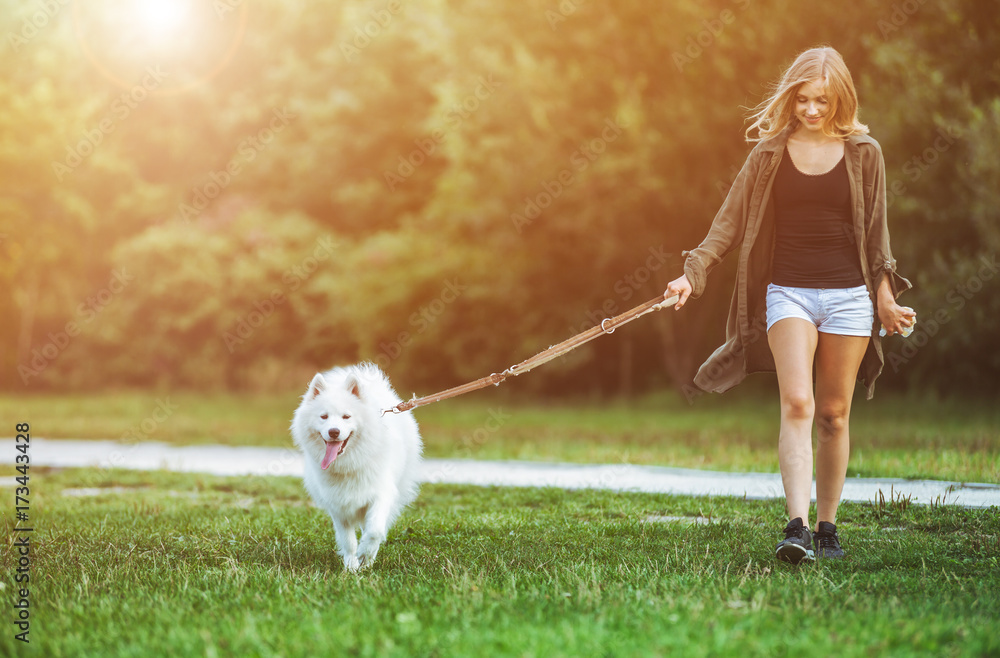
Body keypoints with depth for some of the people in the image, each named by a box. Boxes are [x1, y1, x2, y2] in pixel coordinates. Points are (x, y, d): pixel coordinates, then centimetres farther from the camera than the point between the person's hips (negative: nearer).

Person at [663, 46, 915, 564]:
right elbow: (730, 221, 4)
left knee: (834, 414, 4)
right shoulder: (770, 153, 4)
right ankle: (796, 528, -24)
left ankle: (827, 528, 15)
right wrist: (692, 273, -6)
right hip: (788, 292, -1)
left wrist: (885, 299, 10)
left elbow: (875, 234, 12)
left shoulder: (864, 154, 5)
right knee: (796, 403, -17)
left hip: (848, 295, 1)